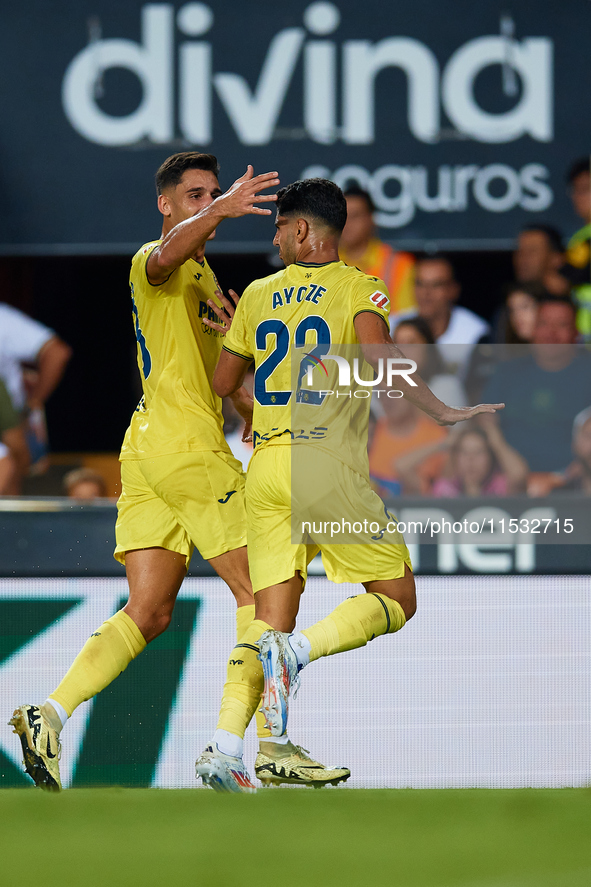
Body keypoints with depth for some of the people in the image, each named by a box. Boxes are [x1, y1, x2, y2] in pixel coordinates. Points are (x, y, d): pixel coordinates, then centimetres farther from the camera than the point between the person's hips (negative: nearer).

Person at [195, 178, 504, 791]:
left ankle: (224, 743, -13)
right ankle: (297, 651, -20)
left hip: (266, 466, 5)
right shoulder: (359, 290, 1)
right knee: (396, 599, 6)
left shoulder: (258, 295, 13)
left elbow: (222, 384, 21)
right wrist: (442, 413, -17)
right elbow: (377, 354, -18)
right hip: (329, 465, -5)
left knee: (270, 616, 6)